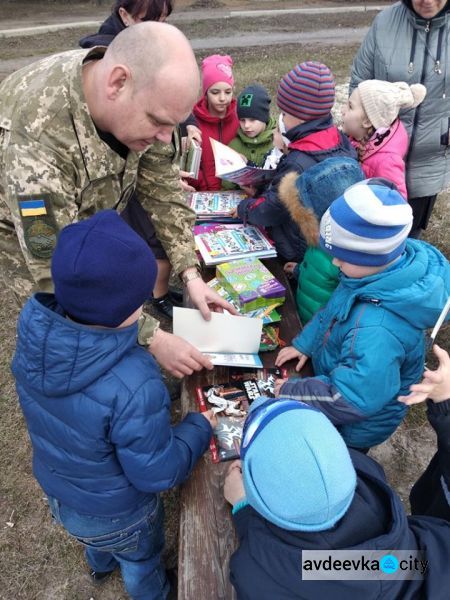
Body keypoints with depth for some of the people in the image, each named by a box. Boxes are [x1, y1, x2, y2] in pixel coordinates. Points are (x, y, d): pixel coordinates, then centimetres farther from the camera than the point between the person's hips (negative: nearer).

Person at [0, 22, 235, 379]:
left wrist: (191, 274, -18)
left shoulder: (141, 100, -24)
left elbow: (163, 188, -13)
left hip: (91, 210, 6)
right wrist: (152, 338, -37)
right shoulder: (38, 141, -43)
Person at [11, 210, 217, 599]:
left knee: (95, 539, 40)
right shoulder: (132, 386, -45)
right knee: (141, 562, 31)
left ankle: (101, 565, 72)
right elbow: (157, 474, -29)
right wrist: (199, 427, -14)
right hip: (114, 515, -5)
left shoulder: (34, 331, -25)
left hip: (56, 488, 6)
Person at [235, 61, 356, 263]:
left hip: (298, 257, -8)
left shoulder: (299, 165, -30)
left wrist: (243, 207, 0)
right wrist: (260, 189, 6)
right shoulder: (339, 139, -3)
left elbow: (269, 211, -19)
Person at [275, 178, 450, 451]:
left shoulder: (376, 331, -45)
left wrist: (292, 392, -25)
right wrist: (305, 343, -3)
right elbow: (334, 310, -1)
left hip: (355, 429, -7)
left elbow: (350, 400, -37)